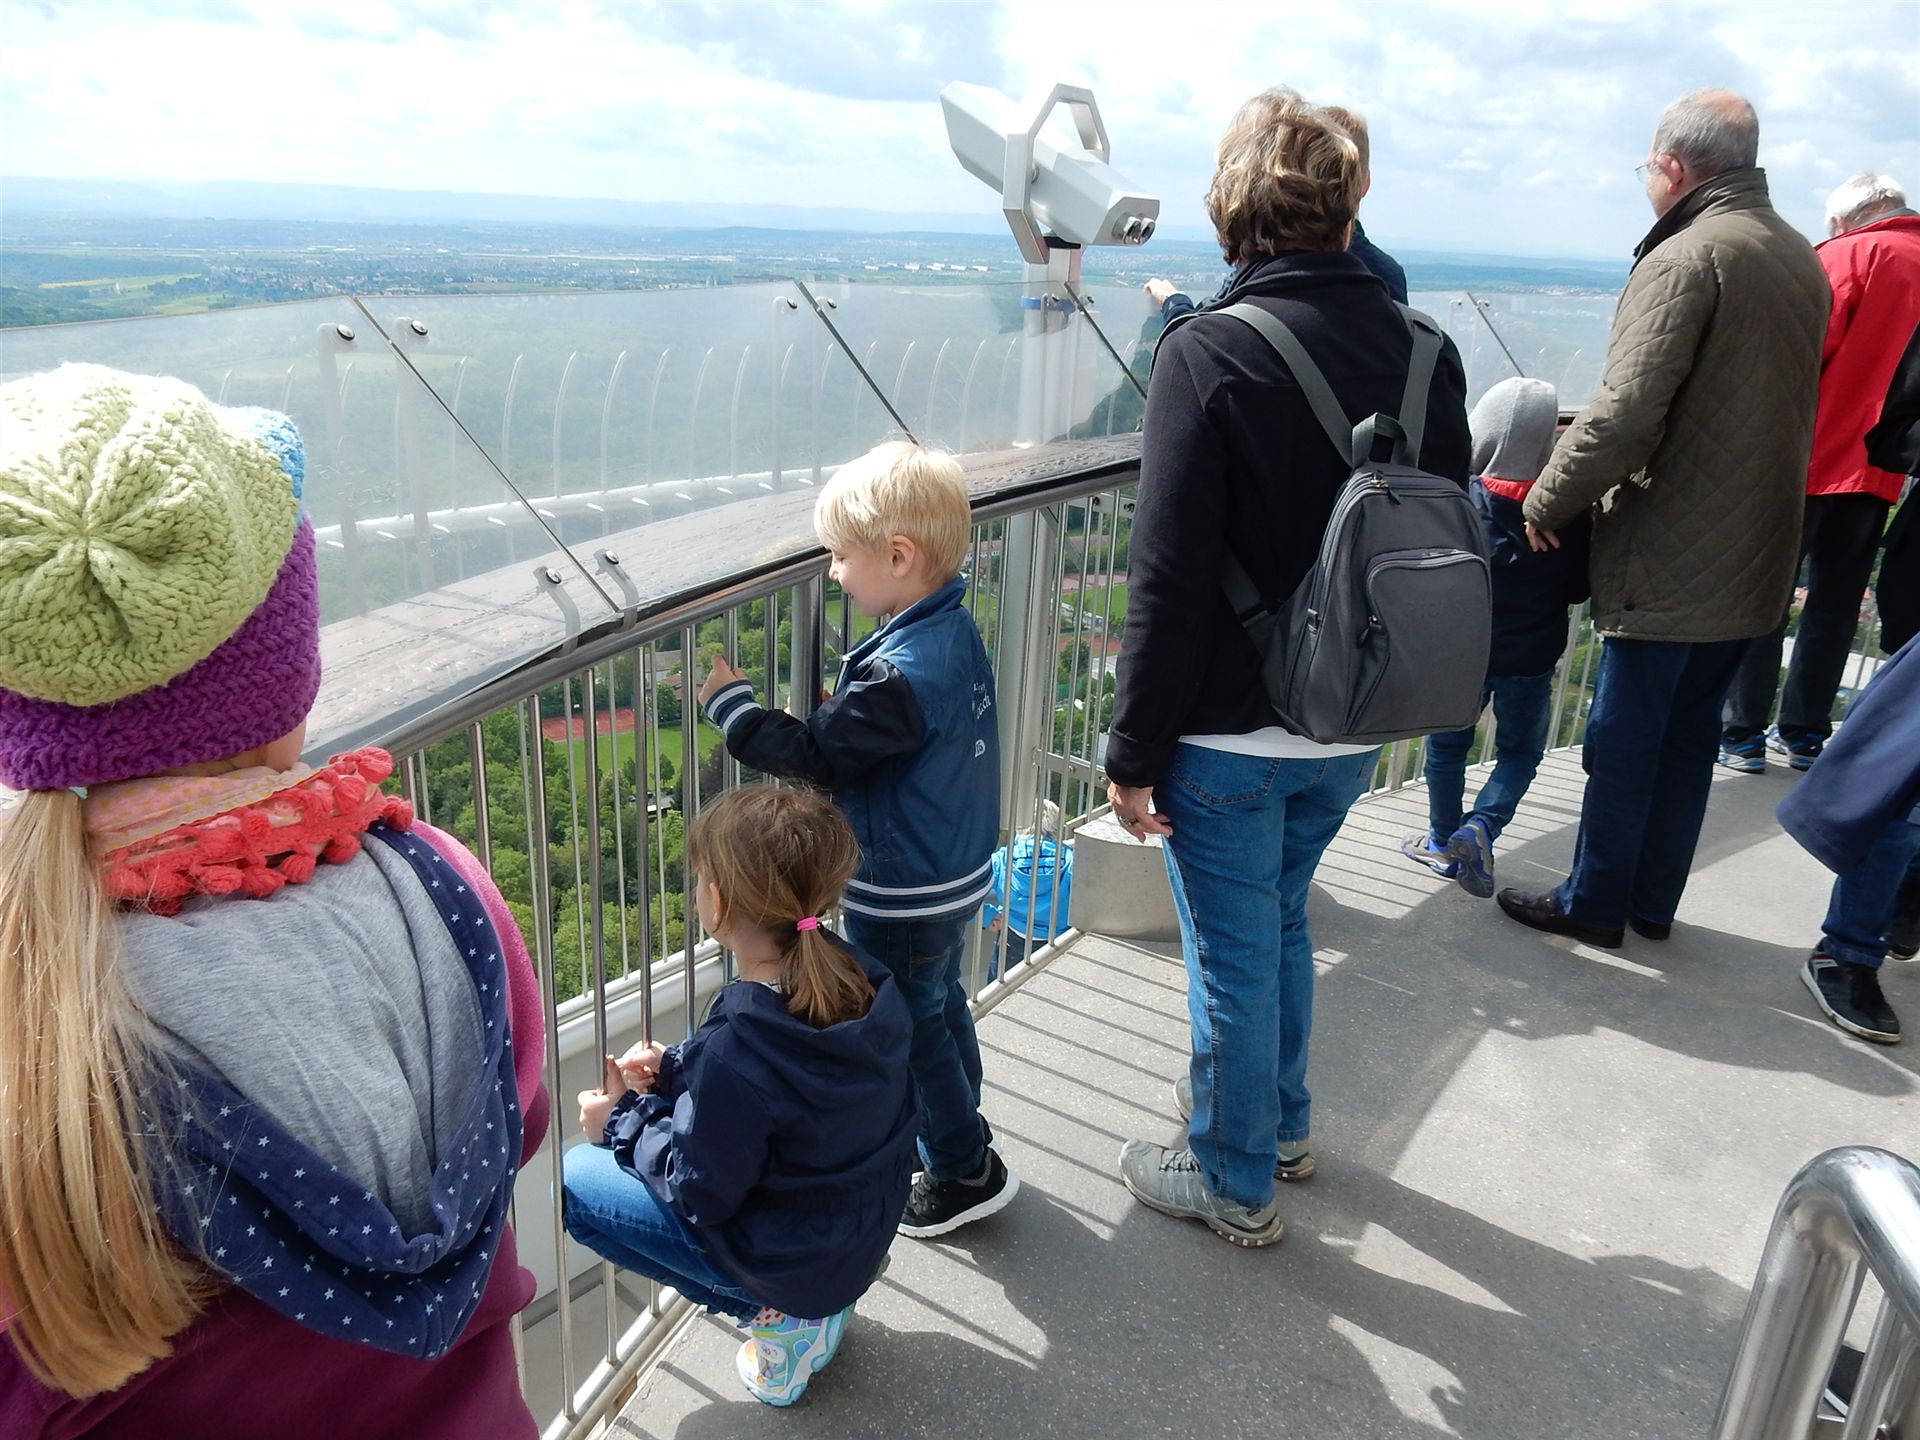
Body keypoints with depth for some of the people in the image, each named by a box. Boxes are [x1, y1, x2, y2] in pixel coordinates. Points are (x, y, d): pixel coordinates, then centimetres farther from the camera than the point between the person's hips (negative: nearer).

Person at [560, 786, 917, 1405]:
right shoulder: (855, 975, -12)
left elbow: (702, 1194, -19)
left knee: (577, 1181, 1)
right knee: (671, 1107, 21)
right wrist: (673, 1069, 0)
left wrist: (620, 1125, -5)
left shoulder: (737, 1049, -34)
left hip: (794, 1261, -7)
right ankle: (812, 1301, 17)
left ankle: (779, 1318, 3)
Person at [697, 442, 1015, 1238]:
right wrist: (845, 707, -2)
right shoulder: (956, 634, -1)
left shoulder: (900, 673, -31)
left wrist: (731, 702, -14)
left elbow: (815, 755, -22)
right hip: (955, 874, 9)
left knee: (909, 1029, 10)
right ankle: (958, 1132, 45)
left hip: (903, 898, -9)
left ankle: (965, 1170, 26)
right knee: (942, 1003, 26)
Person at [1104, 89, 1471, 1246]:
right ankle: (1280, 1120, 44)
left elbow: (1170, 580, -19)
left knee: (1235, 955, 10)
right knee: (1281, 919, 26)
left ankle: (1236, 1183, 30)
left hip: (1231, 736, -6)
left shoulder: (1209, 354, -17)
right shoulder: (1424, 349, 1)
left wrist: (1134, 750, -11)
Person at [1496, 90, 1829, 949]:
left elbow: (1624, 415, -25)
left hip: (1668, 561, -8)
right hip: (1755, 556, 9)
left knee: (1623, 741, 4)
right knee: (1690, 734, 17)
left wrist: (1547, 501, -11)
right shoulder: (1801, 258, 13)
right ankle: (1653, 902, 29)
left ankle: (1594, 904, 18)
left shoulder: (1685, 258, -16)